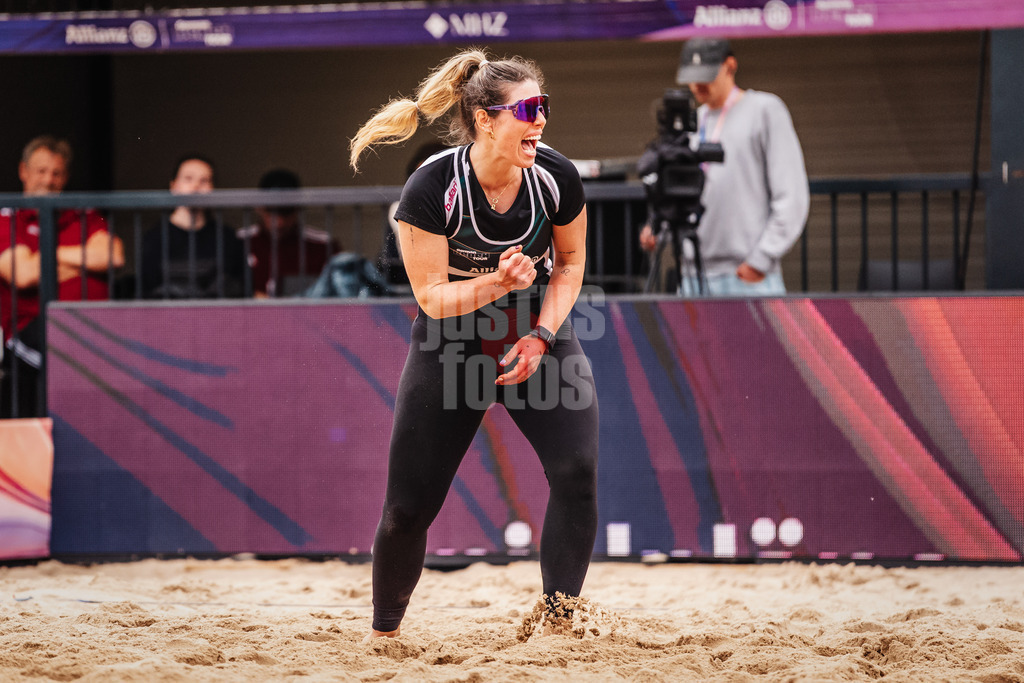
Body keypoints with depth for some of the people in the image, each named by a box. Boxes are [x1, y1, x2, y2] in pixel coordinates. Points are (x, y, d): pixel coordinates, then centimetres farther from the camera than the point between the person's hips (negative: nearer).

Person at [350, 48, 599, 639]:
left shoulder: (557, 178, -16)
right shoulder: (432, 189, -24)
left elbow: (570, 260, 2)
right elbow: (432, 295, -18)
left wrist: (542, 335, -10)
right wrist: (499, 283, -35)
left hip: (540, 336, 2)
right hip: (452, 346, -2)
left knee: (578, 471, -20)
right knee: (409, 505, 0)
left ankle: (560, 613, -6)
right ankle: (384, 629, 24)